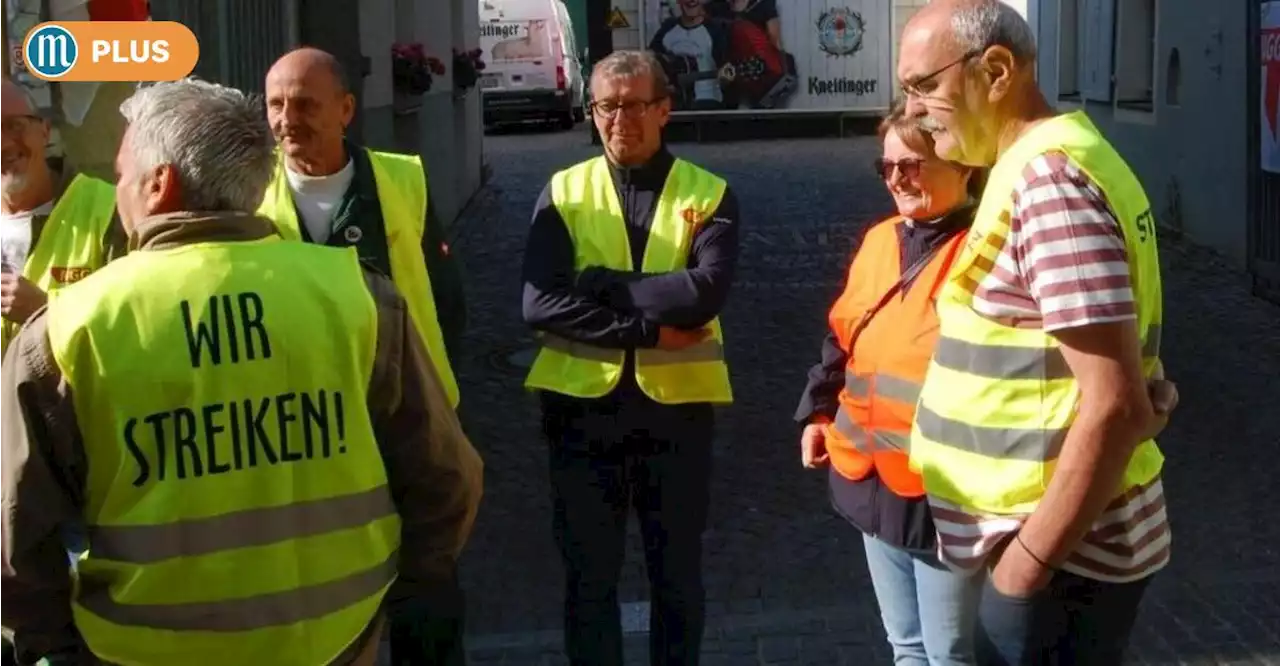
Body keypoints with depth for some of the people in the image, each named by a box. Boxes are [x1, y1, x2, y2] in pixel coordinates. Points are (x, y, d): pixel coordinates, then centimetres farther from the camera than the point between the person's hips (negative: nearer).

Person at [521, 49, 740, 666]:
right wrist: (647, 329, -17)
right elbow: (539, 304, -12)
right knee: (588, 578, 12)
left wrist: (599, 284, -15)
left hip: (675, 408, 0)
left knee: (677, 577, 14)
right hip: (584, 406, 0)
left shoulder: (708, 194, 1)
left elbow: (705, 293, -18)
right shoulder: (563, 193, 2)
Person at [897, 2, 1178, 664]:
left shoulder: (1047, 178, -20)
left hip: (1061, 548, -9)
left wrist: (1029, 561, -20)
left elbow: (1115, 406, -26)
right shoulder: (1041, 165, 11)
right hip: (1048, 530, 9)